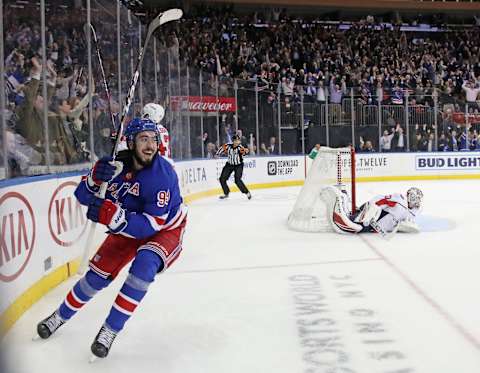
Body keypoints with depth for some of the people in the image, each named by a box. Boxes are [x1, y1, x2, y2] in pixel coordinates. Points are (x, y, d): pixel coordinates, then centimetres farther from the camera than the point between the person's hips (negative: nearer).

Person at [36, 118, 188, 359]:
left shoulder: (162, 174, -32)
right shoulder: (118, 165, -19)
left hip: (166, 228, -4)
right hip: (128, 226, 4)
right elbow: (83, 197, -11)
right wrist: (95, 178, -33)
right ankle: (62, 315, 31)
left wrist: (112, 216, -46)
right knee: (100, 272, 3)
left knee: (144, 265, -30)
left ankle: (111, 329, -14)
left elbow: (152, 224, -35)